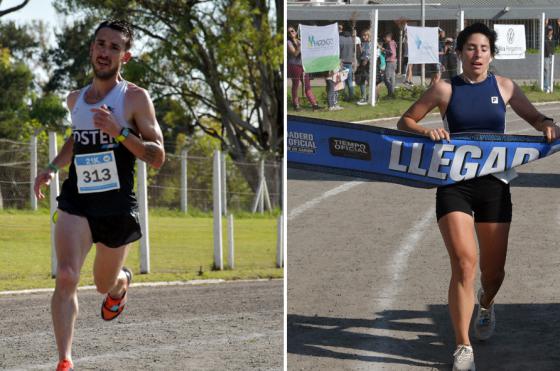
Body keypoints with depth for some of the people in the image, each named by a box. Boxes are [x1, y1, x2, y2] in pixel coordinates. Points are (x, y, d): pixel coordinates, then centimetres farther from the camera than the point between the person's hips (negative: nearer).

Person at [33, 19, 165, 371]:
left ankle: (122, 281, 55)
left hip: (118, 205, -2)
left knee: (105, 285, 16)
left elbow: (158, 157, -10)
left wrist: (120, 133, -23)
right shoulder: (75, 99, 9)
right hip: (77, 200, 2)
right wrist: (53, 167, 17)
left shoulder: (135, 98, -6)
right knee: (66, 277, -21)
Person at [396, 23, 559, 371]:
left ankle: (486, 305, 49)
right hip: (454, 183, -2)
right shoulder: (445, 89, 0)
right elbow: (405, 121, 7)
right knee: (464, 261, -17)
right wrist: (425, 131, -15)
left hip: (494, 184, 2)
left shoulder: (504, 87, 4)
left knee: (493, 270, 10)